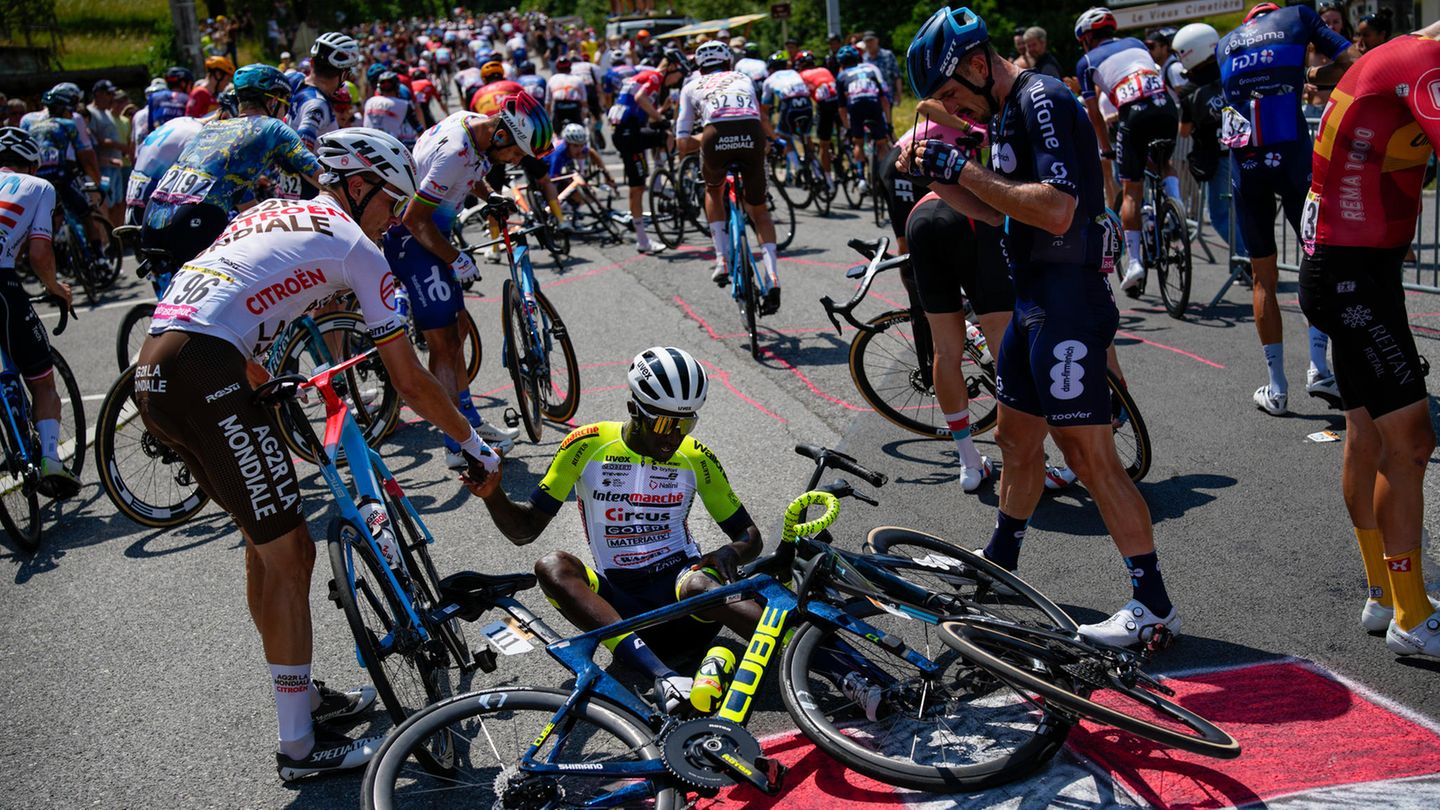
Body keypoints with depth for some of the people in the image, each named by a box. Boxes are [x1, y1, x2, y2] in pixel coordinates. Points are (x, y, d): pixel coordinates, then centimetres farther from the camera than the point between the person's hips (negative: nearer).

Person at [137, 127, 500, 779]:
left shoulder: (267, 212, 25)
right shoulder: (353, 244, 2)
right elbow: (410, 382, 2)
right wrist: (473, 444, 14)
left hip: (152, 375, 9)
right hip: (205, 377, -9)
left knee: (265, 543, 20)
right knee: (289, 555, 0)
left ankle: (303, 694, 33)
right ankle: (299, 745, 9)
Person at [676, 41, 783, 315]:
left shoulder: (692, 87, 29)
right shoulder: (743, 78, 36)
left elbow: (683, 143, 21)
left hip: (716, 135, -1)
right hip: (752, 134, 1)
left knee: (713, 190, 32)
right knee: (759, 210, 19)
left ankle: (722, 261, 20)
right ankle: (772, 281, 2)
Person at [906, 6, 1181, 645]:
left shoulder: (1043, 101, -16)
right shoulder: (1010, 111, 15)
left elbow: (1056, 209, -28)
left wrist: (965, 169, -21)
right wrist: (939, 178, 7)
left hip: (1069, 304, -10)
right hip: (1033, 300, 10)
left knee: (1089, 454, -7)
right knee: (1016, 440, 20)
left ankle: (1153, 604, 1)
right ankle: (998, 568, 37)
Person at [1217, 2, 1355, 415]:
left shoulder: (1224, 44, 21)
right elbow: (1351, 64, 4)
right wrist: (1309, 76, 21)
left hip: (1244, 165, 2)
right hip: (1292, 156, -2)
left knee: (1263, 278, 9)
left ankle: (1276, 388, 10)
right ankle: (1318, 368, 0)